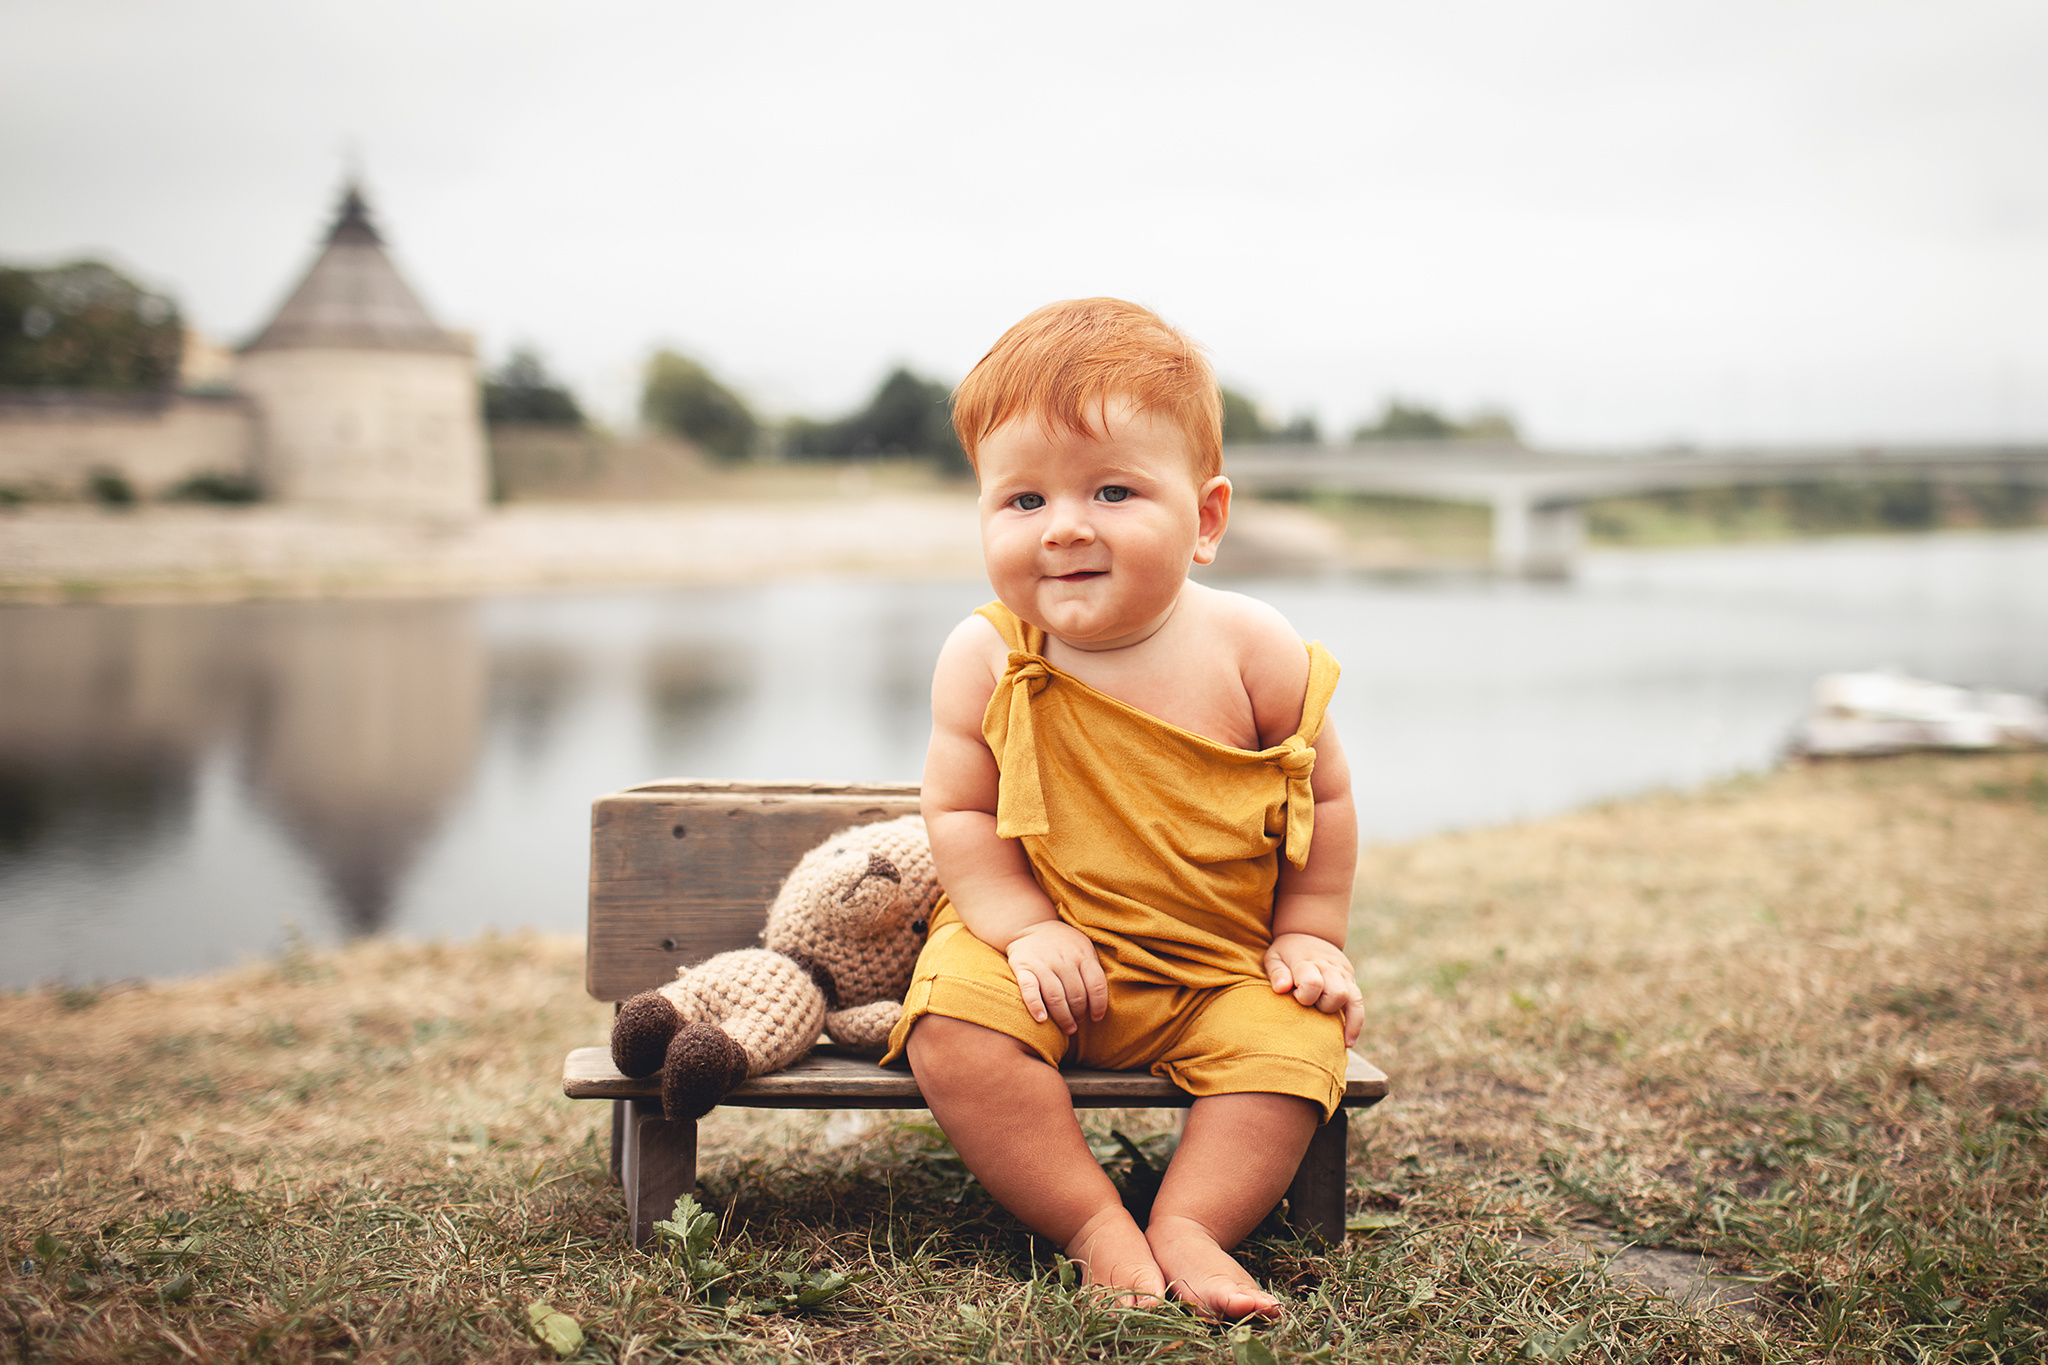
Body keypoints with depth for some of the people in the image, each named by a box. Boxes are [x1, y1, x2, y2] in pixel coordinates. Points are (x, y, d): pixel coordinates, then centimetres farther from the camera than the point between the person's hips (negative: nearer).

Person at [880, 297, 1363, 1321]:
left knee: (1291, 1038, -24)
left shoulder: (1253, 652, -11)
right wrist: (1024, 928, -19)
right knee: (953, 1023, -26)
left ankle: (1190, 1227, -12)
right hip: (1050, 945, 0)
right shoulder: (984, 661, -12)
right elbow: (957, 813, -6)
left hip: (1224, 964, 1)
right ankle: (1095, 1227, -15)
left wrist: (1309, 936, -1)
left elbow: (1321, 799, 2)